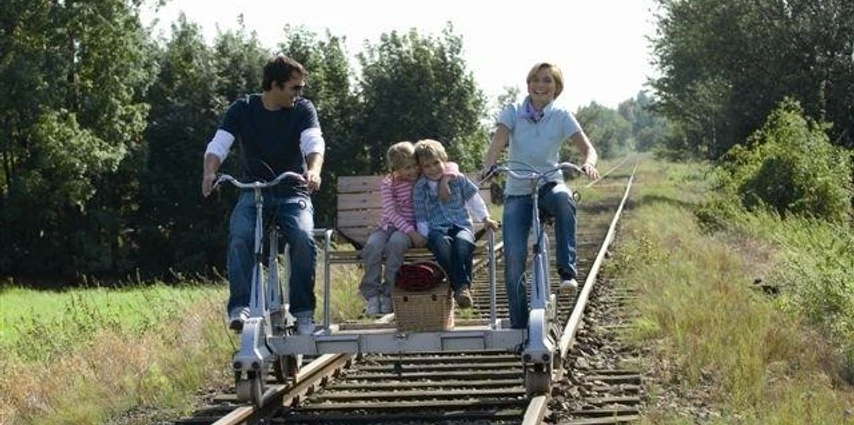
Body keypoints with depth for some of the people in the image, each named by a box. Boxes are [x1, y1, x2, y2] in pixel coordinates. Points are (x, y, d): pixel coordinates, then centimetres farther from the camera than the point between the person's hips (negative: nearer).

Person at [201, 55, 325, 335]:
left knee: (303, 238, -29)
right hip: (253, 192, 0)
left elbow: (314, 143, -16)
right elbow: (218, 145, -9)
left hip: (292, 192, 0)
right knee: (240, 237, -30)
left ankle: (303, 312, -18)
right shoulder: (243, 109, 0)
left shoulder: (303, 109, 0)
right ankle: (240, 307, -30)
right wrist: (210, 172, -32)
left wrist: (314, 171, -40)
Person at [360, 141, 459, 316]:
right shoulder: (388, 184, -1)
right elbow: (392, 213, -10)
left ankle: (388, 294, -27)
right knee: (372, 245, -32)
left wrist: (444, 180, -19)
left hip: (412, 227, -1)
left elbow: (451, 166, 4)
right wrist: (412, 233, -22)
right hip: (390, 225, 1)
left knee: (396, 242, -36)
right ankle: (372, 294, -19)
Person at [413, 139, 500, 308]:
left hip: (461, 226, 1)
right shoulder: (419, 188, 8)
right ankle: (460, 285, -40)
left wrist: (485, 218, 12)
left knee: (462, 243, -38)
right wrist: (426, 236, -3)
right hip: (436, 230, -1)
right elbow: (421, 218, 11)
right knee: (442, 244, -39)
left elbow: (473, 199, 21)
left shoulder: (458, 179, 9)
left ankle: (464, 286, -39)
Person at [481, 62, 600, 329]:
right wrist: (488, 166, -38)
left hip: (549, 184, 0)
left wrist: (588, 164, -34)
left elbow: (587, 148, -10)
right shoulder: (513, 112, -1)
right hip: (517, 193, 0)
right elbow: (498, 142, -16)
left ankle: (567, 270, -33)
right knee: (513, 259, -12)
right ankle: (519, 327, -1)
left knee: (563, 198, -39)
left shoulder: (561, 116, -2)